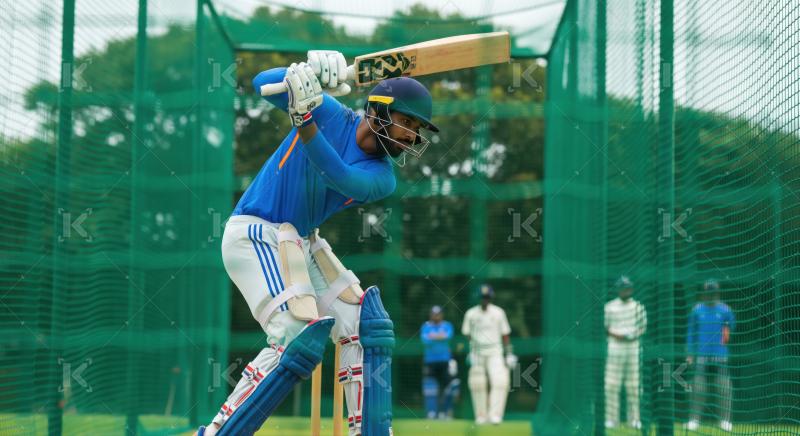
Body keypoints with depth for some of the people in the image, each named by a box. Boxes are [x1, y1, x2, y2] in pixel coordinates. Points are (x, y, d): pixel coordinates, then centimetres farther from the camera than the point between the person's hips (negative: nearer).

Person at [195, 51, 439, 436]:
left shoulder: (382, 179, -3)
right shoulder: (330, 113, -10)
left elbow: (339, 178, -25)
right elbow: (262, 83, -16)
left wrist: (303, 120, -37)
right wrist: (313, 72, -34)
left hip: (302, 244, 7)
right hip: (253, 234, -7)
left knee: (366, 327, 0)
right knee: (299, 340, -21)